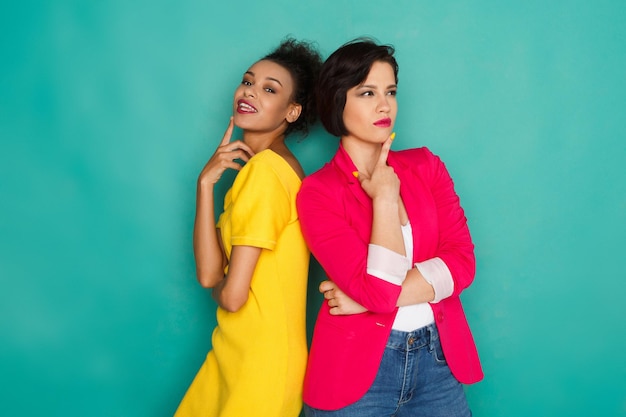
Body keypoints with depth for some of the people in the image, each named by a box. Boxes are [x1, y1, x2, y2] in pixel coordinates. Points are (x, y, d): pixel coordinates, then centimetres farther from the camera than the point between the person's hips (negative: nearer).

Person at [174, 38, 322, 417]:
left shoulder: (265, 168, -19)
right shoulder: (274, 164, 7)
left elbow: (231, 295, -21)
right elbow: (209, 272, -3)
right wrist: (206, 183, -11)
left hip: (261, 366, -8)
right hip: (233, 353, 8)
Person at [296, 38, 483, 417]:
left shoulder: (426, 166, 3)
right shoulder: (318, 192, -9)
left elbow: (461, 262, -7)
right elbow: (378, 288, -19)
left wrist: (368, 298, -14)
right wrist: (385, 197, -14)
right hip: (358, 369, -3)